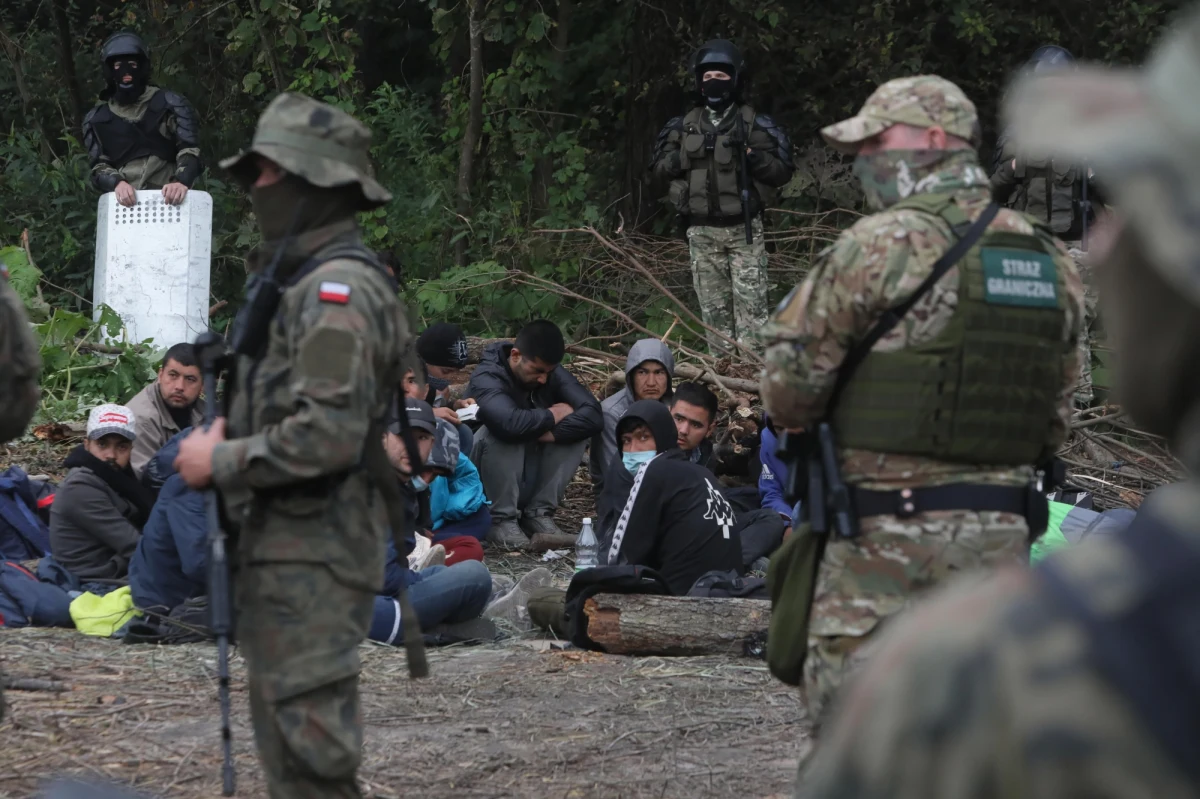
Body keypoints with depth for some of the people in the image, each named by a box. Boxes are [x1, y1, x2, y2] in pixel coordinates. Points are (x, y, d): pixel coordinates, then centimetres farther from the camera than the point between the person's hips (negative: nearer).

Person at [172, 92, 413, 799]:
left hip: (316, 554, -11)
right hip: (283, 547, 11)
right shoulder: (302, 281, 17)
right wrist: (232, 432, 12)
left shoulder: (339, 289, -17)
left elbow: (328, 434, -25)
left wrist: (221, 464, -15)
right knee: (284, 737, 15)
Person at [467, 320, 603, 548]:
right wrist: (553, 415, -24)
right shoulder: (486, 379, -22)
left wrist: (550, 433, -33)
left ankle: (538, 514, -9)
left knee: (576, 428, -14)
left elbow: (593, 415, -18)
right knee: (500, 433, -32)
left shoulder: (553, 374, -4)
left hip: (535, 483, 5)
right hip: (488, 486, -5)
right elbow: (510, 423, -42)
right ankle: (502, 520, -19)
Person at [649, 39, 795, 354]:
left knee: (750, 304, -9)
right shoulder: (685, 126, 12)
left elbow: (783, 171, 1)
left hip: (744, 229, -3)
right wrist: (689, 154, -7)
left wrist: (753, 156, -17)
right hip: (702, 232, 3)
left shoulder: (754, 124, 3)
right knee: (714, 306, 5)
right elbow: (658, 170, 10)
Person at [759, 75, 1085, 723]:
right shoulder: (1052, 262, 10)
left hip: (886, 535, -6)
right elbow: (1054, 423, 15)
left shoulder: (878, 247, -10)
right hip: (1003, 536, 6)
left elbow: (789, 393, -6)